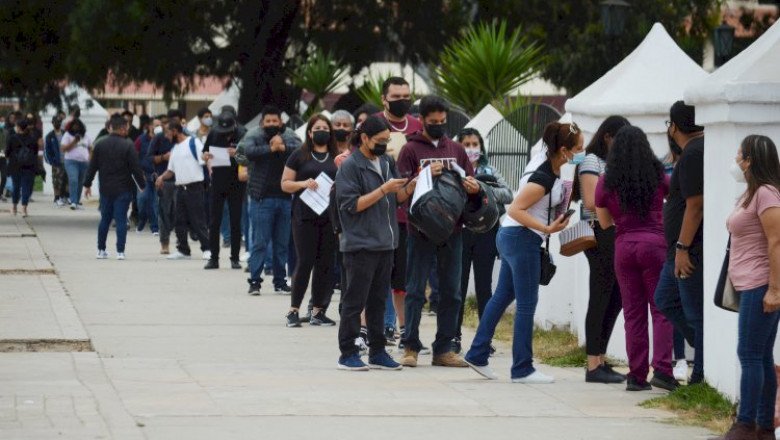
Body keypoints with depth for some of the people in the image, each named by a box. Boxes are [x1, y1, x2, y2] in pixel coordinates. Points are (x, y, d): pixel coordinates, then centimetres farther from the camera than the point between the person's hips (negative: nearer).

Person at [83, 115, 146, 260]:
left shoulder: (100, 145, 3)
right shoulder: (127, 146, -11)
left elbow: (92, 167, 7)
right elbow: (136, 168, -10)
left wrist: (87, 184, 16)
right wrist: (142, 185, 2)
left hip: (105, 189, 4)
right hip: (123, 190, -4)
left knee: (105, 220, 14)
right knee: (121, 220, -2)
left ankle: (101, 250, 17)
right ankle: (120, 251, -6)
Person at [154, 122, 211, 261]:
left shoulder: (193, 143, -6)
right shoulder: (174, 149, 17)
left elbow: (205, 161, -13)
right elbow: (171, 170, 21)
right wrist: (162, 177, 3)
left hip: (194, 187, -8)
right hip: (180, 187, 8)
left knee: (198, 220, -7)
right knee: (180, 221, 9)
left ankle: (207, 249, -1)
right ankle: (183, 250, 15)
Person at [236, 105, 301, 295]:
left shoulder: (289, 136, 6)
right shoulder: (254, 135, -2)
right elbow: (246, 151, -21)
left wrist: (284, 147, -22)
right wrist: (270, 148, -19)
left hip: (285, 198, 3)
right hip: (262, 198, -3)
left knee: (282, 242, 10)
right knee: (259, 242, -3)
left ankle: (280, 281, 18)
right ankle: (254, 281, 3)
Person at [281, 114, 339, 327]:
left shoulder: (337, 157, 12)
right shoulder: (299, 155, 6)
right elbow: (285, 184, 6)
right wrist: (303, 184, -13)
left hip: (330, 217, 3)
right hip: (305, 217, -3)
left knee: (326, 263, 2)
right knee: (305, 262, -6)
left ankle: (318, 310, 9)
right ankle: (294, 309, 3)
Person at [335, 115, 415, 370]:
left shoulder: (386, 163, 13)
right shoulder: (350, 167, -8)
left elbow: (397, 199, 17)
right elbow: (351, 205, -15)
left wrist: (410, 187, -3)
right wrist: (384, 190, -19)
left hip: (385, 244, 7)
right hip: (360, 244, -7)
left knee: (378, 301, 11)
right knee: (355, 301, -3)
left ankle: (377, 352, 15)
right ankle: (348, 354, 1)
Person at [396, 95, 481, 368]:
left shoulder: (456, 150, 13)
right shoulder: (411, 150, 1)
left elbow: (471, 183, 14)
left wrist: (473, 187, -10)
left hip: (452, 230, 4)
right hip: (421, 230, -4)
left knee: (451, 292, 5)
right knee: (416, 291, 0)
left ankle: (443, 349, 10)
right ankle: (410, 347, 5)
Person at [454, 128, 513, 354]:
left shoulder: (490, 171, 11)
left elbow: (508, 195, 0)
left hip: (485, 232, 2)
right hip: (460, 231, -2)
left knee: (484, 285, 6)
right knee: (458, 285, 2)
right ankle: (454, 336, 8)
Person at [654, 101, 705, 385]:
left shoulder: (693, 155, -17)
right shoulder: (702, 147, 15)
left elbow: (695, 205, -23)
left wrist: (682, 248, -23)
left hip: (691, 249, -11)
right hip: (684, 249, 11)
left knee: (696, 313, -5)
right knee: (665, 300, 18)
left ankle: (703, 376, 0)